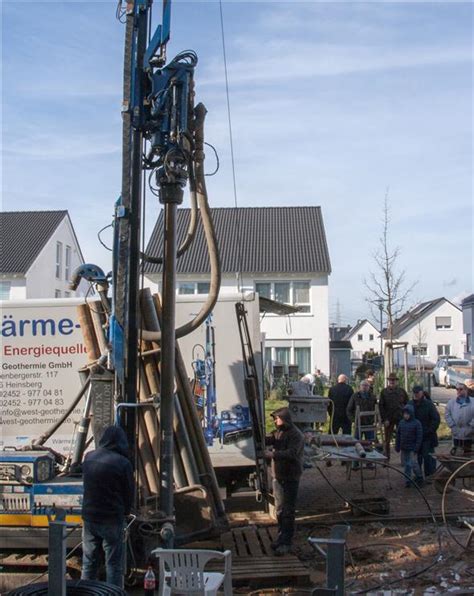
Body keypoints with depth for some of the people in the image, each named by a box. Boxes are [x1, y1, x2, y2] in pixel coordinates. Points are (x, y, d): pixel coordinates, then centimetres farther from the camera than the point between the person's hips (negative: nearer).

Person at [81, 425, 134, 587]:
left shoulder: (88, 458, 1)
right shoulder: (123, 463, -14)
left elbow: (87, 486, 9)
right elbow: (129, 492, -4)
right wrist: (125, 512, 12)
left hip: (89, 517, 5)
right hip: (112, 519, -5)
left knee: (89, 562, 15)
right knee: (114, 564, 4)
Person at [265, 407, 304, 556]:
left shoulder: (296, 435, -15)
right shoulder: (278, 432, 13)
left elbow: (291, 453, -27)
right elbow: (267, 440, 1)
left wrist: (272, 454, -31)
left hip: (290, 478, -8)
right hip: (278, 476, 8)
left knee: (288, 511, -4)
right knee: (279, 509, 16)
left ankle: (286, 542, 0)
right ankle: (281, 537, 27)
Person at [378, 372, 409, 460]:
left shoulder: (402, 391, 6)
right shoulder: (384, 392, 2)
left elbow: (407, 404, 9)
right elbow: (381, 406, -1)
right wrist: (384, 419, -8)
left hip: (401, 419, 1)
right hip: (388, 419, -1)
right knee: (387, 440, 6)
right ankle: (386, 459, 15)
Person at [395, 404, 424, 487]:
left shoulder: (416, 423, -11)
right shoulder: (401, 423, 5)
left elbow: (419, 437, -11)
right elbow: (398, 435, 11)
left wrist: (416, 449, -14)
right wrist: (397, 447, 10)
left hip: (412, 449, -5)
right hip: (403, 448, 5)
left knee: (413, 464, -6)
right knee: (405, 464, 10)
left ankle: (419, 477, 16)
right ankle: (408, 480, 21)